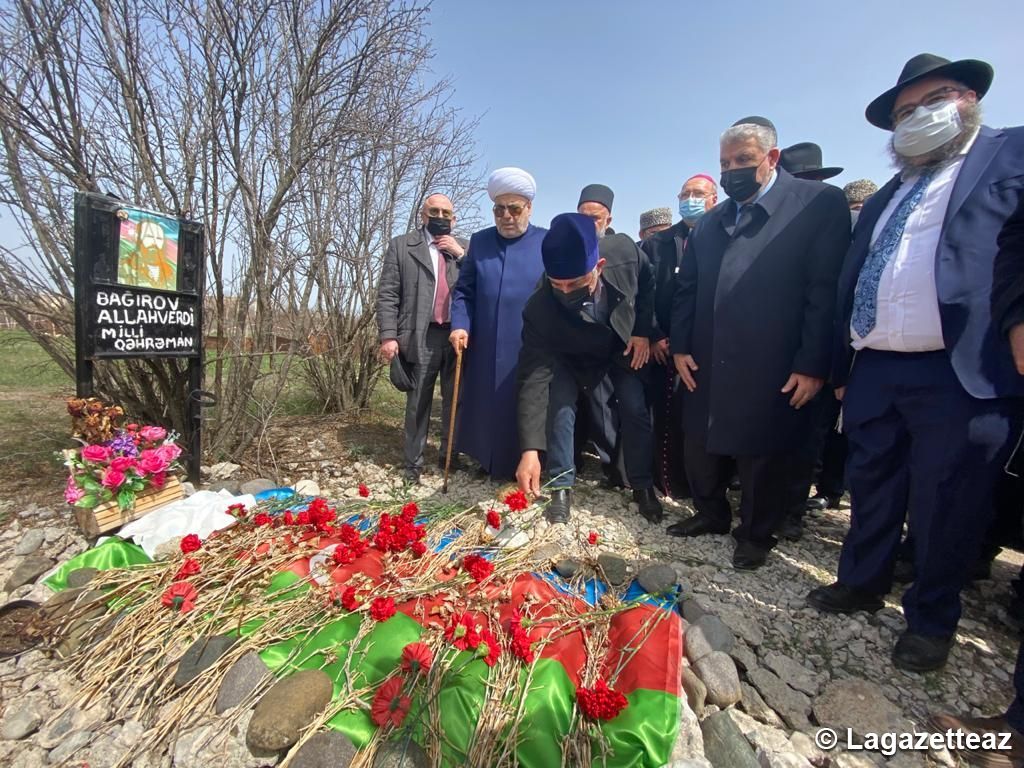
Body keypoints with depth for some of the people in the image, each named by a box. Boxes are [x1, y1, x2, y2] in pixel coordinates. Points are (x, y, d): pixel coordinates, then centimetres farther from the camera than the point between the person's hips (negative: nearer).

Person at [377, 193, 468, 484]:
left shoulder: (464, 247, 16)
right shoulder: (401, 245, 8)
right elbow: (387, 294, 1)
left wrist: (460, 254, -3)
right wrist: (388, 335, -9)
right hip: (421, 337, -2)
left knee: (455, 401, 10)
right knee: (418, 403, 4)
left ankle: (449, 455, 25)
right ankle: (413, 463, 15)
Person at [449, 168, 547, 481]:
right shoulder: (479, 241, 10)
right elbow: (463, 290, 10)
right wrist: (460, 325, -6)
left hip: (532, 351, -2)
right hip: (486, 351, 3)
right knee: (486, 409, 11)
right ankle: (488, 461, 28)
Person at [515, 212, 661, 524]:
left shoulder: (625, 254, -33)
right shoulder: (539, 308, -38)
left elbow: (647, 286, -7)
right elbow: (534, 381, -38)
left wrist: (642, 330, -11)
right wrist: (530, 449, -42)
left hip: (624, 345, 2)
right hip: (571, 356, -2)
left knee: (636, 411, -4)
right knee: (559, 409, -18)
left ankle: (642, 486, 15)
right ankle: (561, 488, 0)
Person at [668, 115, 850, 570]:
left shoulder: (820, 204, -2)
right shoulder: (709, 223, 15)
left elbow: (827, 289, -9)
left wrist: (813, 363, -14)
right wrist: (680, 346, 5)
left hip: (770, 371, -5)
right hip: (706, 367, 5)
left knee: (762, 456, 9)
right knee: (701, 450, 15)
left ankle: (756, 535, 31)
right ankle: (711, 514, 38)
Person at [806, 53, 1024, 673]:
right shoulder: (884, 199, 22)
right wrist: (842, 368, 14)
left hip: (960, 373, -5)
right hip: (873, 370, 6)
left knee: (946, 503, 5)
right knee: (871, 488, 16)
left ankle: (932, 619, 26)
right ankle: (862, 582, 36)